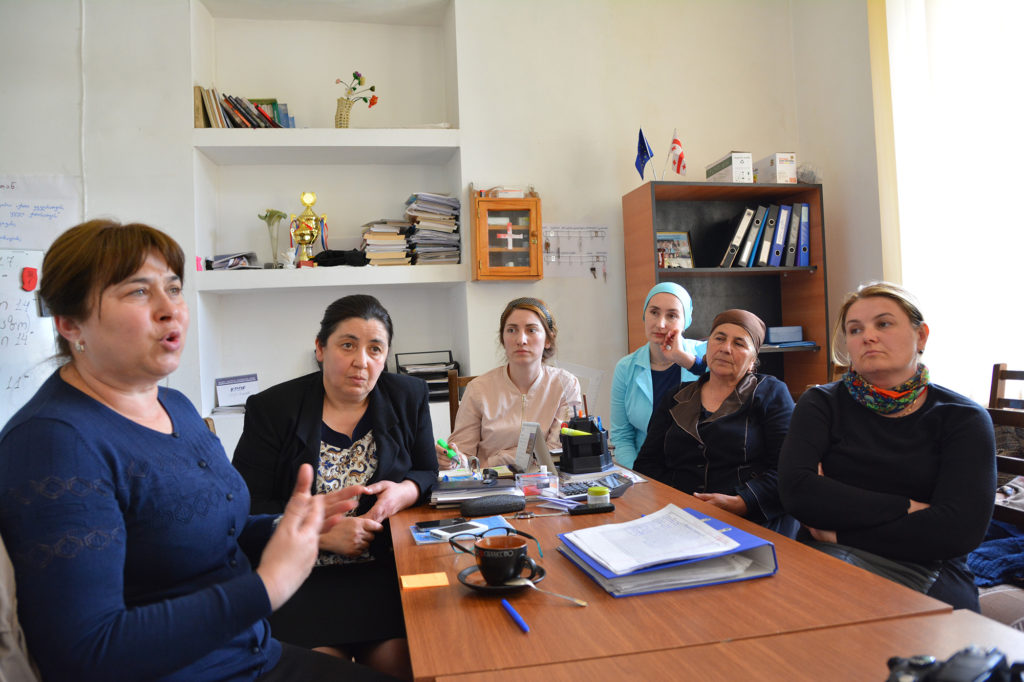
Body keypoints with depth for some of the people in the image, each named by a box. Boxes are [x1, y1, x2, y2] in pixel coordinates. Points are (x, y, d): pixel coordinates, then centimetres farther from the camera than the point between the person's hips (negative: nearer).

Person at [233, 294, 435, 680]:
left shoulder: (408, 398, 7)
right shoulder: (272, 409, -1)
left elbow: (430, 475, 12)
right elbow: (248, 508, -4)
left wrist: (405, 492, -12)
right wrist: (323, 532, -17)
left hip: (386, 572, 2)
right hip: (300, 576, -1)